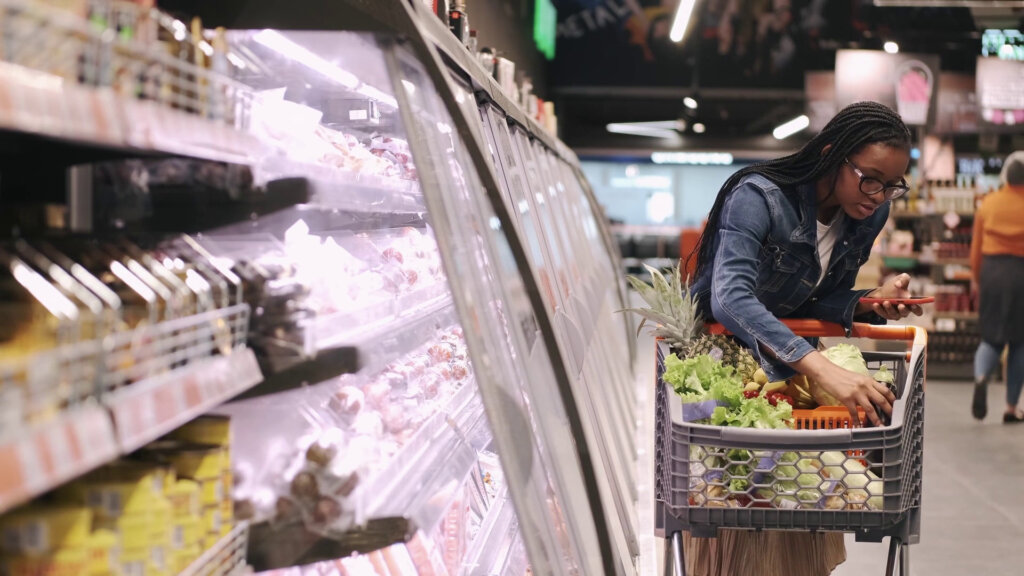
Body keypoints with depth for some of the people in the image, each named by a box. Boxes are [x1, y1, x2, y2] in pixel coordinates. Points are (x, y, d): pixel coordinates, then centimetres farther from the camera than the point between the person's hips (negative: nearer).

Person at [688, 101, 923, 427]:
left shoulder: (871, 216, -6)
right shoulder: (759, 198, -26)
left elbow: (819, 302, 1)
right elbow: (730, 299, -41)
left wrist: (871, 302, -21)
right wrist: (822, 369, -51)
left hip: (781, 360, 6)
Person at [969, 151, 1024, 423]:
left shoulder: (989, 203, 3)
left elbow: (976, 245, 7)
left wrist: (975, 278, 18)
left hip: (992, 270, 3)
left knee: (991, 337, 11)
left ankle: (981, 378, -21)